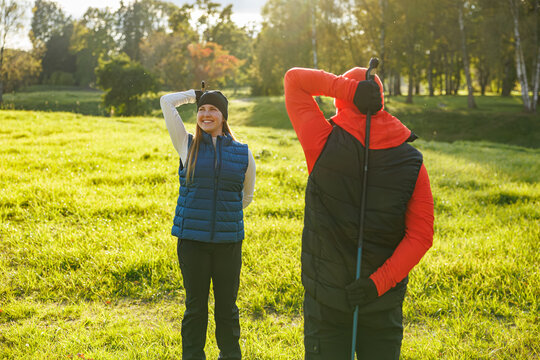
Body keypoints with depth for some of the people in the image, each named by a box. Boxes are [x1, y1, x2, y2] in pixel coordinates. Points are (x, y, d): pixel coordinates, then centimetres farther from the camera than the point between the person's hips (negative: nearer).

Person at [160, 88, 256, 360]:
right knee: (195, 305, 9)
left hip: (228, 240, 1)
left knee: (227, 306, 11)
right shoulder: (187, 146, 2)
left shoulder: (243, 153, 4)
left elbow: (247, 197, 17)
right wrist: (195, 94, 12)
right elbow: (166, 101, -1)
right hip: (192, 238, -1)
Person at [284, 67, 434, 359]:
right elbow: (421, 236, -10)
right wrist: (379, 282, -13)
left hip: (325, 297, -2)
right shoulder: (412, 162, -7)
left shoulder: (324, 144, -13)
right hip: (384, 302, 2)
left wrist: (348, 89, -15)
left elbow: (294, 78, -1)